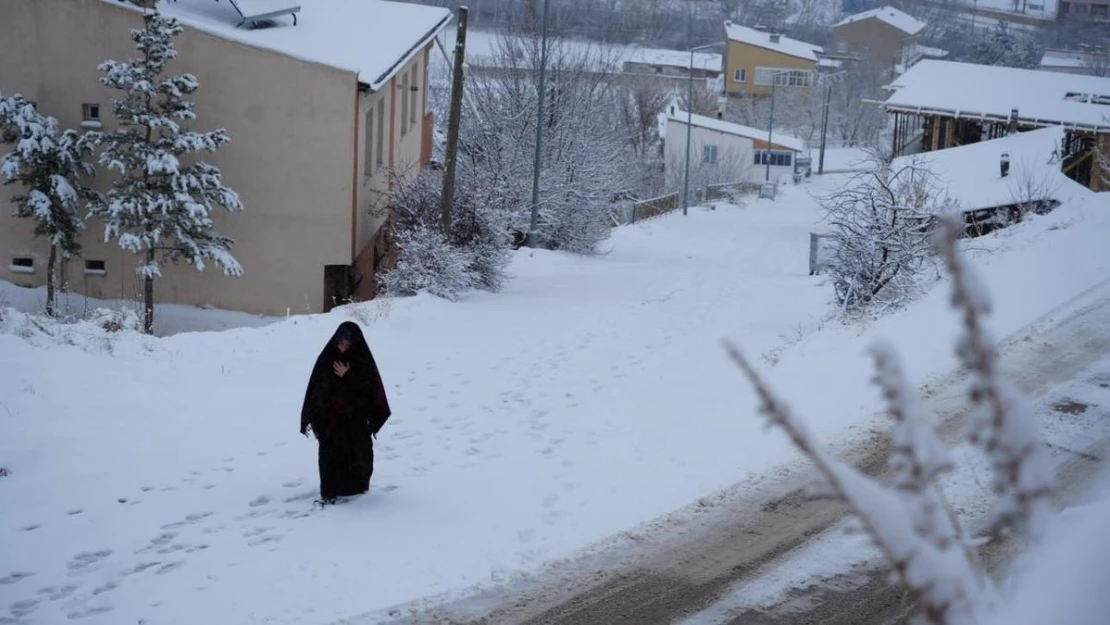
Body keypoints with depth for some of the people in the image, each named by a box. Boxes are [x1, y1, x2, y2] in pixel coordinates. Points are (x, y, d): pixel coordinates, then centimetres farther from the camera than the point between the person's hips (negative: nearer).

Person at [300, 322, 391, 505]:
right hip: (330, 419, 1)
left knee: (357, 453, 11)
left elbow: (370, 389, -12)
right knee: (330, 454, -1)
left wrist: (347, 377, -20)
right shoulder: (327, 359, -4)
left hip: (355, 419, -1)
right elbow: (315, 389, -1)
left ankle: (357, 485, 32)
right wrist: (311, 417, -2)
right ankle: (330, 491, 8)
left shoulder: (363, 362, -8)